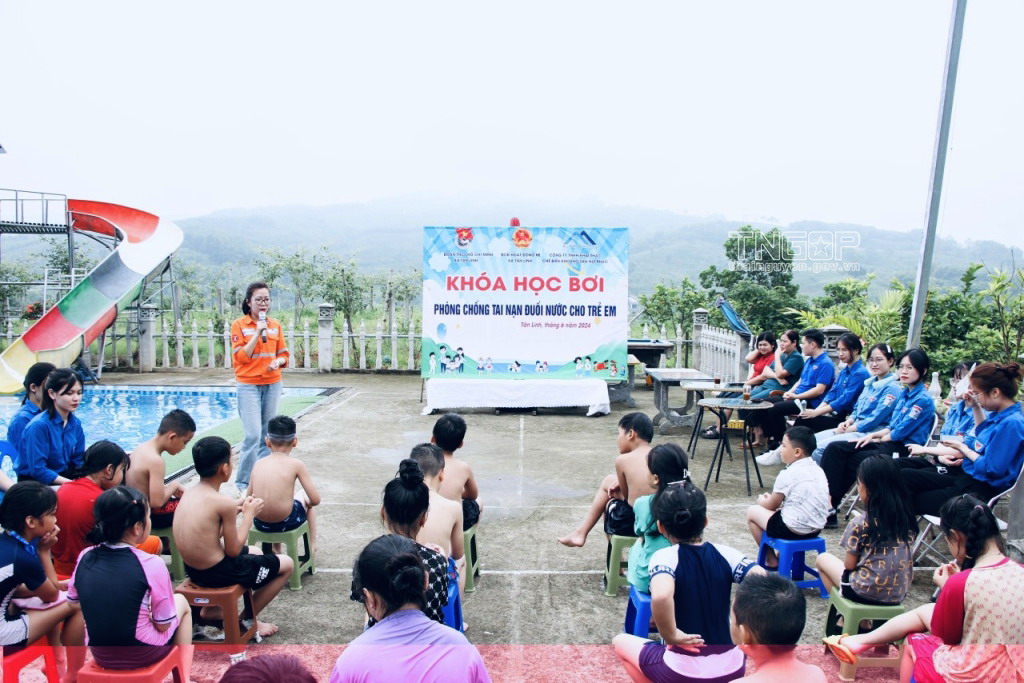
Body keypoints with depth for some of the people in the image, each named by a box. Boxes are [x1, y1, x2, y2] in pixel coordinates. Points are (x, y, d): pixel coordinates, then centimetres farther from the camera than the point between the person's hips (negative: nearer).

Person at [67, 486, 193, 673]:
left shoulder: (85, 557, -8)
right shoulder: (151, 564, -23)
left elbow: (74, 602, 10)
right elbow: (163, 624, -14)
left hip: (101, 655, 5)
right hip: (141, 656, -4)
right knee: (181, 601, 22)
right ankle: (184, 676, 25)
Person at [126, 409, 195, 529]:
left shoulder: (141, 448, 1)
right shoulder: (155, 460, -26)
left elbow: (146, 486, 10)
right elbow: (157, 502, -29)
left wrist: (170, 487, 0)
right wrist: (174, 485, -13)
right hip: (148, 515, -9)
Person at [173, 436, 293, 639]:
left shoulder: (189, 493, -1)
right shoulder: (223, 502, -25)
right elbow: (233, 550, -15)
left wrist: (237, 509, 6)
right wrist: (249, 514, -5)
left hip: (193, 570, 8)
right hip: (217, 573, -8)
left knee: (254, 552, 33)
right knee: (287, 564, 9)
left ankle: (212, 607, 28)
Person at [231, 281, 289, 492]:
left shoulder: (275, 325, 7)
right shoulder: (239, 325, -4)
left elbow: (283, 355, 11)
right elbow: (240, 357, -12)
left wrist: (278, 362, -12)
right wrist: (258, 332, -17)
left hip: (272, 384, 4)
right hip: (249, 385, -4)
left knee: (267, 434, 9)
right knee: (253, 435, -11)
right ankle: (243, 482, 3)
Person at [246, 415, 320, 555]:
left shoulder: (258, 464, 2)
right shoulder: (296, 464, -8)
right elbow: (316, 500, -9)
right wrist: (307, 501, 14)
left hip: (260, 523, 3)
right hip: (286, 522, -3)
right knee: (306, 499, 29)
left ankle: (276, 549, 49)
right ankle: (312, 546, 38)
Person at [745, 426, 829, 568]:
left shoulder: (787, 474, -17)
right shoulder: (818, 470, 6)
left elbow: (772, 506, -5)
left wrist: (762, 500, 17)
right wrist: (772, 498, 21)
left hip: (793, 529, -8)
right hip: (816, 528, 8)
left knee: (752, 511, 10)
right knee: (781, 507, 30)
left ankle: (771, 560, 16)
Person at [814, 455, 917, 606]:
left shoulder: (860, 523, -19)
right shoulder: (906, 516, -3)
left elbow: (849, 565, -9)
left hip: (867, 592, -6)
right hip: (898, 594, 6)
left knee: (822, 558, 19)